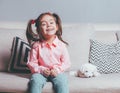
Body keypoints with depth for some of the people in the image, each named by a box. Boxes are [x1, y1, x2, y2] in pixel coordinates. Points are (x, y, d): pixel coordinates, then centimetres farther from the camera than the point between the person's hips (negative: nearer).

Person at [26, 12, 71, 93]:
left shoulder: (61, 45, -2)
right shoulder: (36, 45, -3)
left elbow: (67, 63, 1)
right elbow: (31, 63, 0)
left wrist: (58, 70, -16)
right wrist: (41, 70, -16)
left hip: (57, 72, 0)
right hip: (41, 72, 0)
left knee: (62, 81, -29)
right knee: (35, 80, -29)